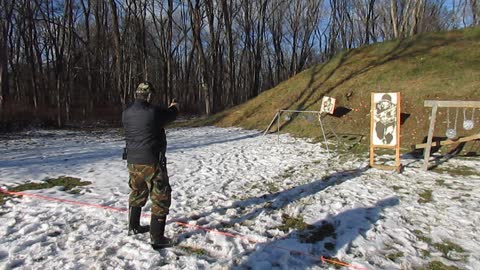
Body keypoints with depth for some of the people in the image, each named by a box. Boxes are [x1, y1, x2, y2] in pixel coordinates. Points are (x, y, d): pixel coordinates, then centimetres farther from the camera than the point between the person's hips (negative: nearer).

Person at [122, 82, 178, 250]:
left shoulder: (126, 113, 0)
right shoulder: (154, 112, -17)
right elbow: (171, 115, 2)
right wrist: (173, 107, 26)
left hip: (133, 162, 7)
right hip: (152, 162, -7)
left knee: (137, 194, 26)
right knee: (161, 198, 3)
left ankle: (133, 227, 42)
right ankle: (157, 238, 3)